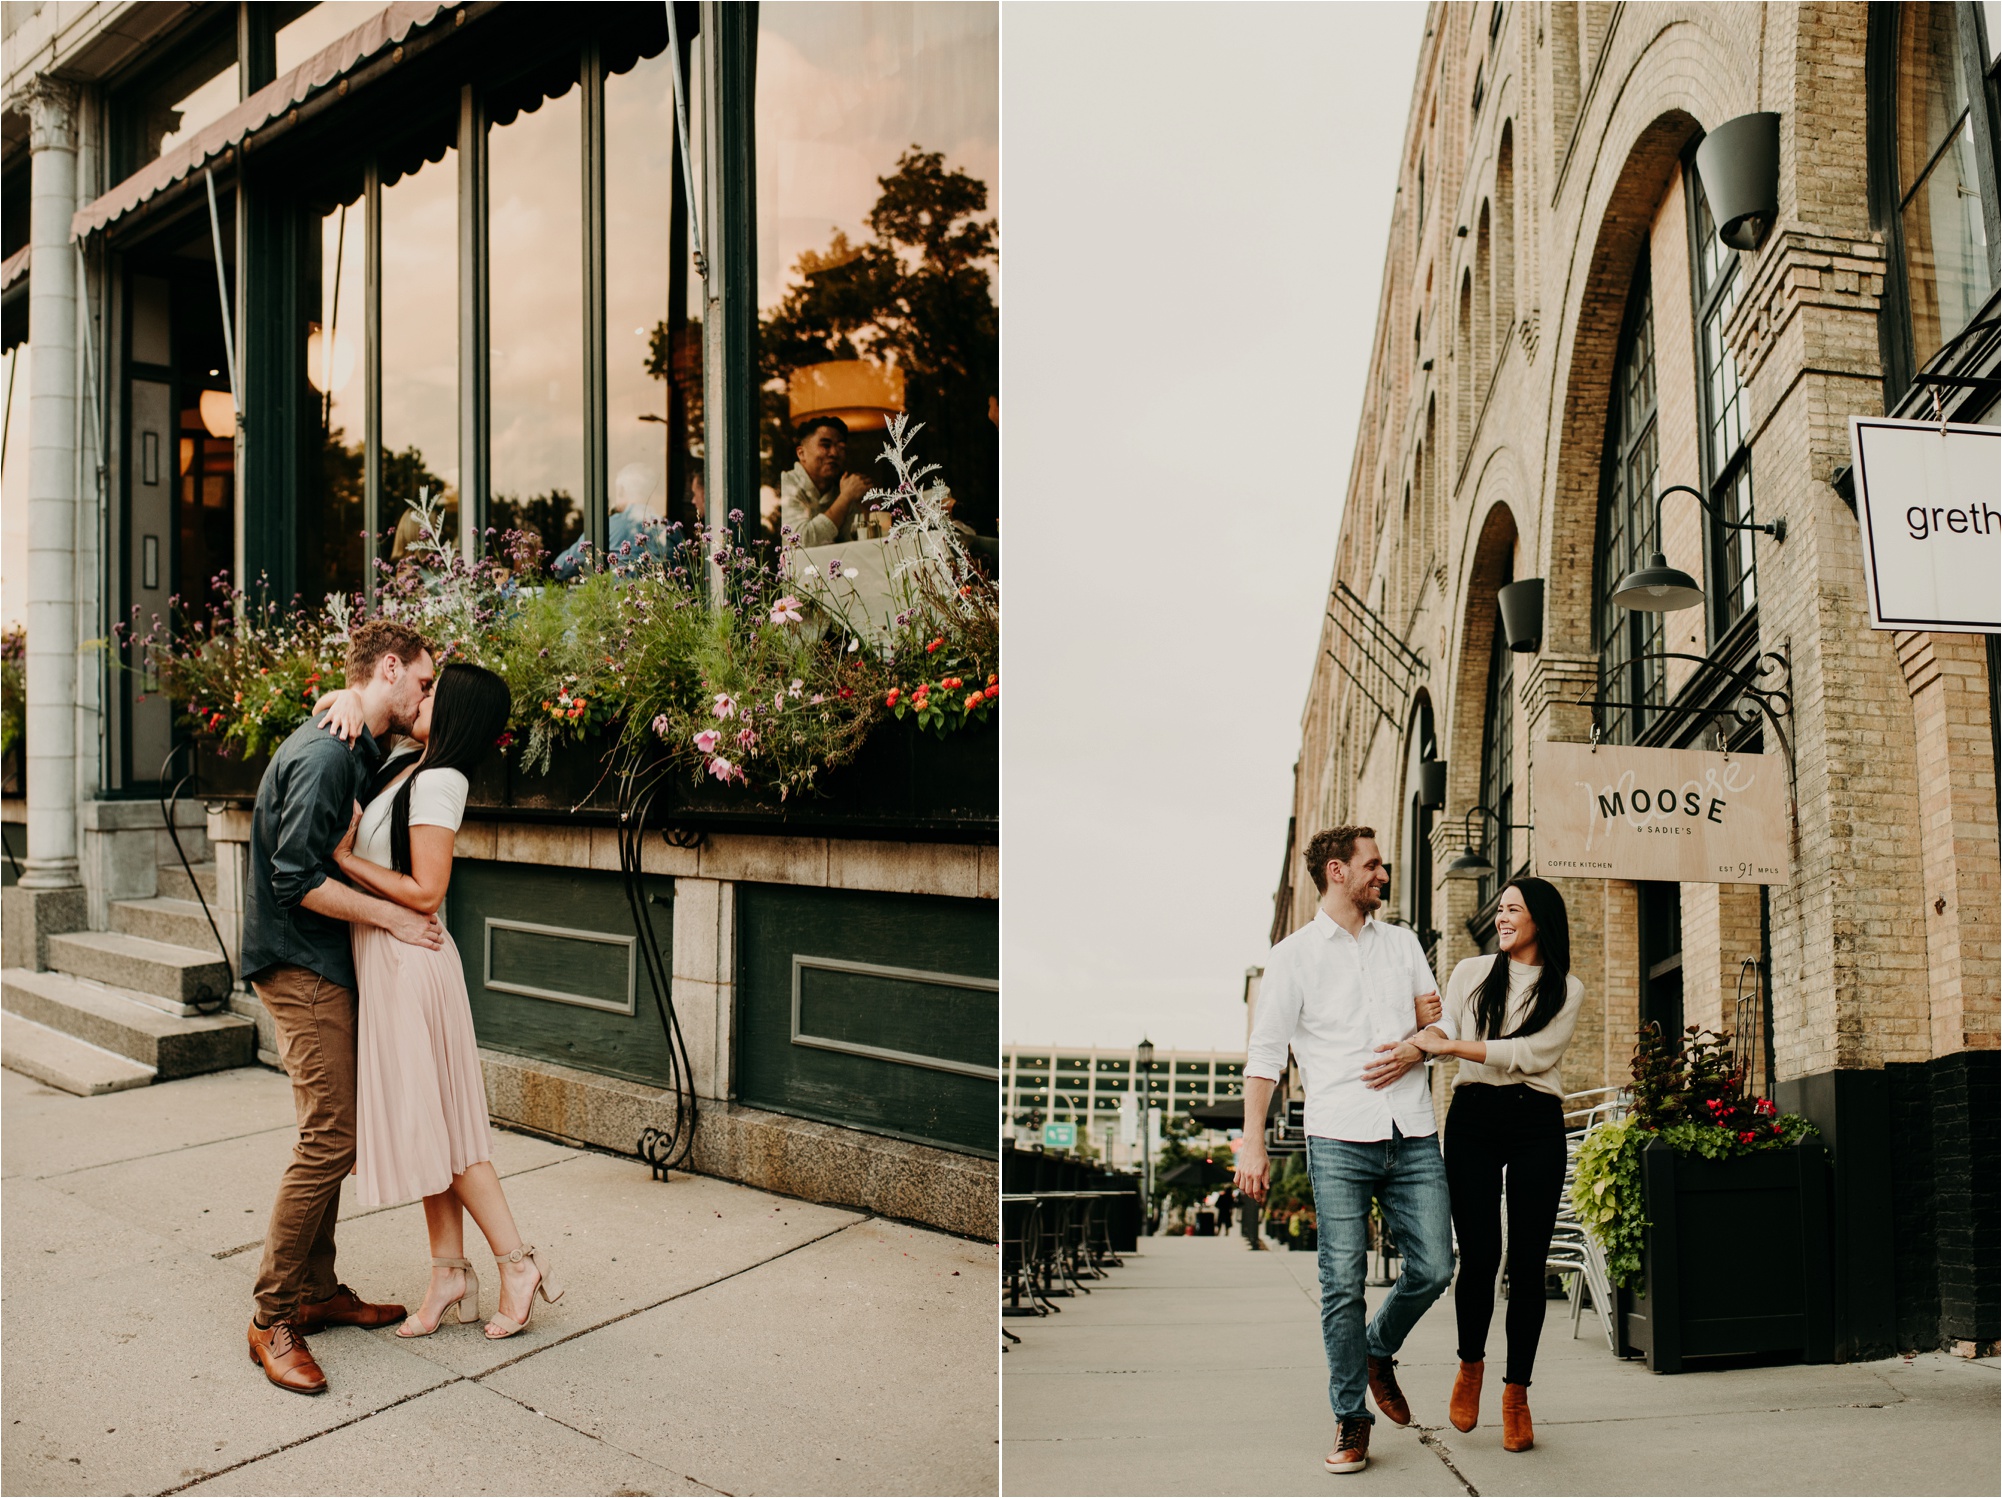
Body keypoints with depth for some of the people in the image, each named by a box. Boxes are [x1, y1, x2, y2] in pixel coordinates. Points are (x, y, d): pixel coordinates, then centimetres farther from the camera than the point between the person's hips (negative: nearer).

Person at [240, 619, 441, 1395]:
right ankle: (274, 1317, 1)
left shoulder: (356, 750, 13)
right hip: (300, 965, -10)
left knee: (332, 1133, 14)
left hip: (326, 964, 10)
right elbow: (298, 879, -24)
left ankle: (314, 1289, 23)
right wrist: (392, 916, -17)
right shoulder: (326, 754, -20)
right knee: (329, 1137, -10)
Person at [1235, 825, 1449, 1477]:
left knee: (1433, 1268, 0)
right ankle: (1351, 1417, 13)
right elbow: (1265, 1054, 1)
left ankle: (1379, 1352, 29)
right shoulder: (1294, 955, 4)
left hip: (1413, 1136, 4)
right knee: (1343, 1283, -3)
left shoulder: (1402, 942, 16)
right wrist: (1252, 1141, -6)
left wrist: (1417, 1047, -4)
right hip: (1339, 1141, -4)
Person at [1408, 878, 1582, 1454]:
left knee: (1527, 1263, 0)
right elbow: (1440, 1028, 2)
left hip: (1537, 1125, 0)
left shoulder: (1567, 990, 8)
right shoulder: (1470, 973, 13)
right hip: (1472, 1119, 0)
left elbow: (1533, 1054, -7)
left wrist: (1448, 1046, -14)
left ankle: (1517, 1392, 13)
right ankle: (1470, 1363, 21)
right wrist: (1410, 1050, -22)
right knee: (1479, 1257, -4)